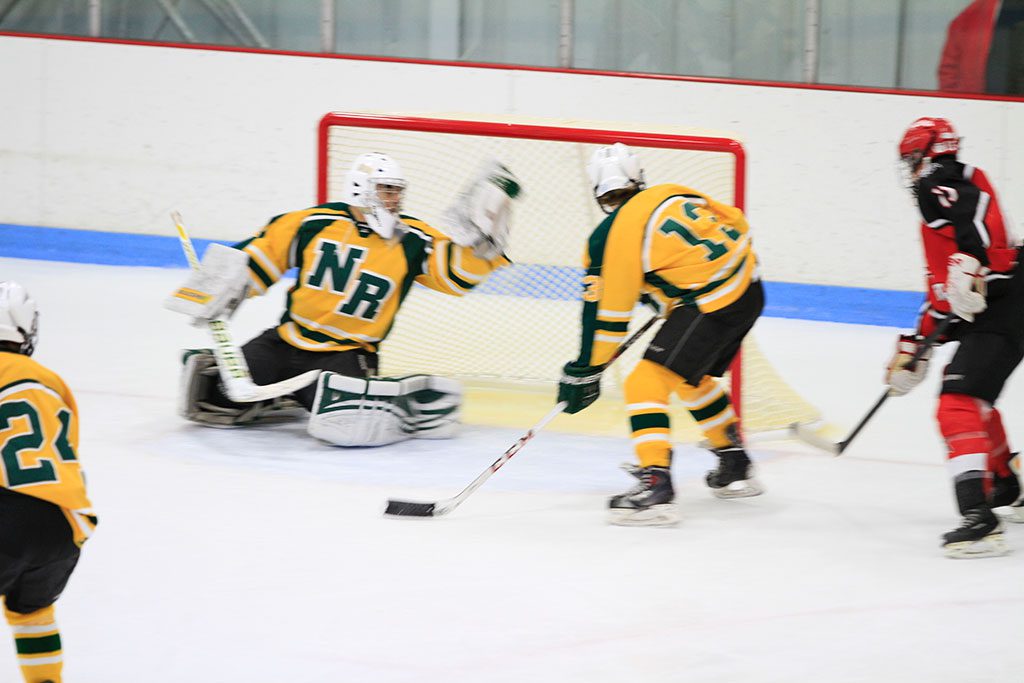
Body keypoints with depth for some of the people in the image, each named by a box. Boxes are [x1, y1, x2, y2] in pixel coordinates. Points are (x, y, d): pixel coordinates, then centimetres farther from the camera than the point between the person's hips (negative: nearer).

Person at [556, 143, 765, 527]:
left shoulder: (610, 236, -7)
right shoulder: (672, 195, 12)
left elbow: (605, 313, -5)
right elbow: (736, 225, 20)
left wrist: (585, 371, 4)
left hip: (710, 305, -8)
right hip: (750, 291, 8)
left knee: (647, 383, -9)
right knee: (691, 379, 28)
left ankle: (655, 487, -23)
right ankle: (736, 470, 40)